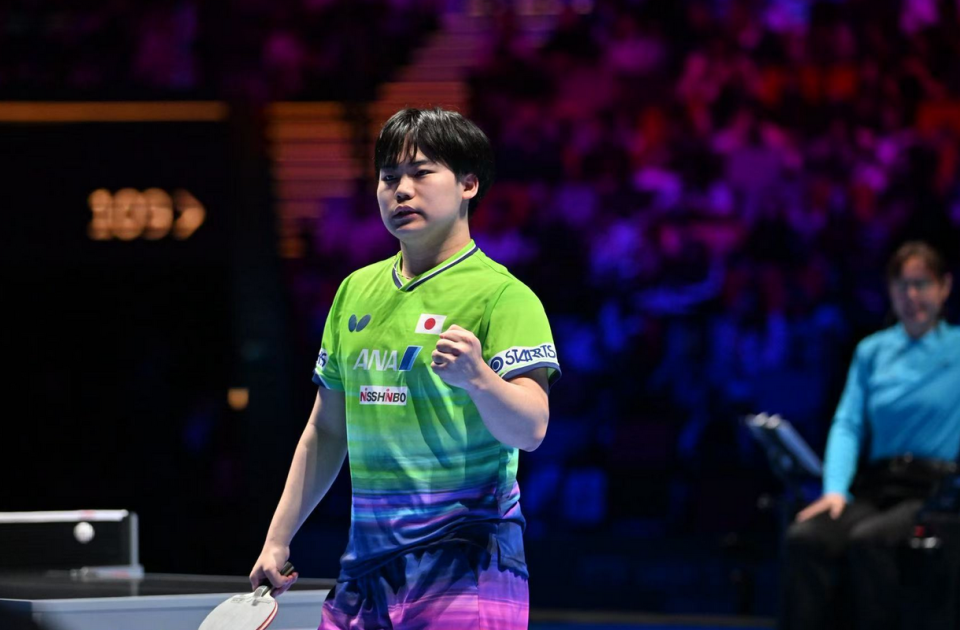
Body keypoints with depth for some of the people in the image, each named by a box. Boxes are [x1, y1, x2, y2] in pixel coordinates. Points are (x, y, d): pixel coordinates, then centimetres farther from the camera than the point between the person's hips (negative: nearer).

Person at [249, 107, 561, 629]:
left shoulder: (502, 295, -7)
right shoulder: (355, 291, 14)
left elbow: (530, 429, -19)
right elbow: (326, 432, 22)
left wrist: (475, 376, -38)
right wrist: (278, 539, 19)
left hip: (463, 567, -6)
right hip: (364, 567, 6)